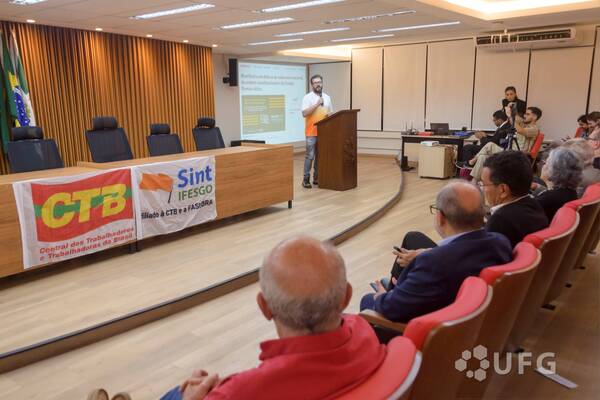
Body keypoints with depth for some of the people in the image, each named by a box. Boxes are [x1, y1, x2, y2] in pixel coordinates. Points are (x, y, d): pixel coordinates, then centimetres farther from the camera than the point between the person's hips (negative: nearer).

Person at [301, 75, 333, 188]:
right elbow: (304, 113, -17)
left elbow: (330, 113, 18)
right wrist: (317, 104, -19)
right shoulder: (307, 97, -6)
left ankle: (317, 178, 17)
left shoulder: (327, 97, 12)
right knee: (310, 156, -6)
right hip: (312, 132, -5)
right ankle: (306, 179, 0)